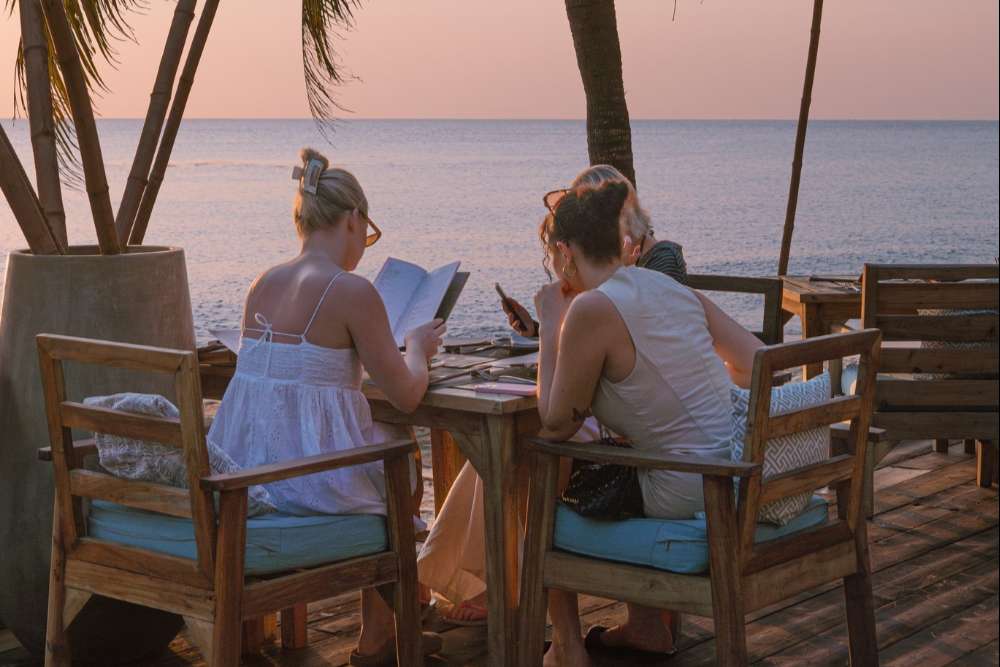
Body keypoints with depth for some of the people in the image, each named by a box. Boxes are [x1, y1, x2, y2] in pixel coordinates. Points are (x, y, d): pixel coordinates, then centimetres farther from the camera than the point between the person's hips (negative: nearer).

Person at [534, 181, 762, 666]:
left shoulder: (592, 308, -16)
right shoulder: (672, 288, 6)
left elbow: (556, 425, -8)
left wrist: (550, 328, -1)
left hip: (684, 495, -8)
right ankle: (646, 625, 37)